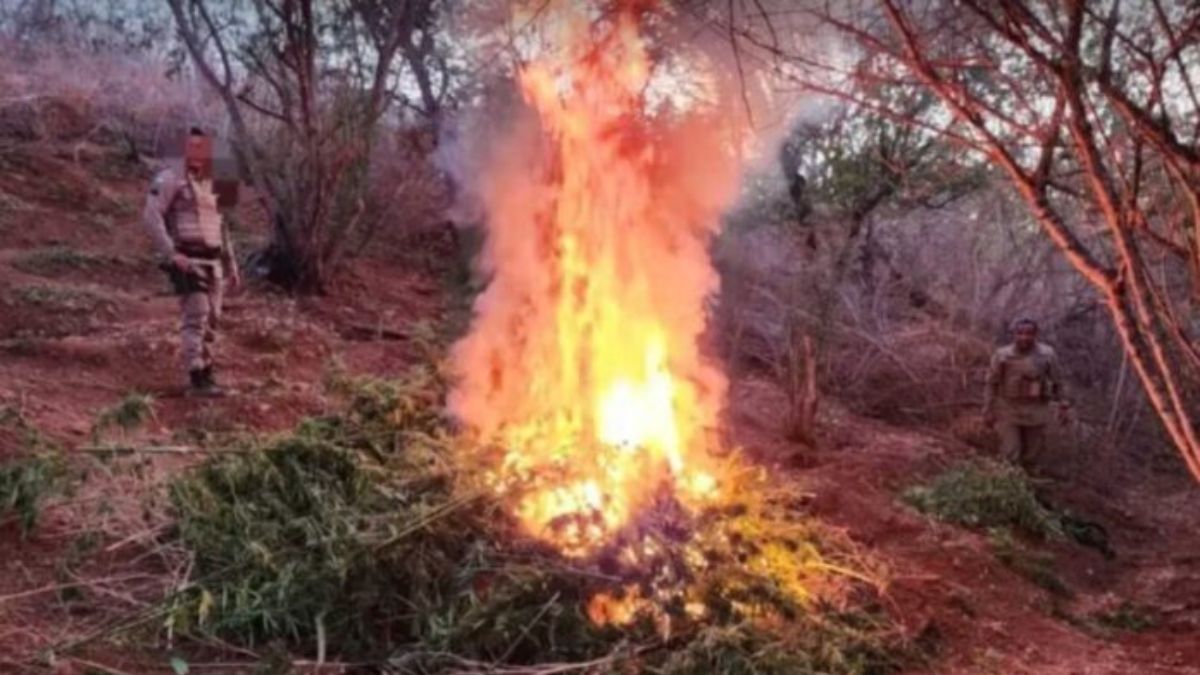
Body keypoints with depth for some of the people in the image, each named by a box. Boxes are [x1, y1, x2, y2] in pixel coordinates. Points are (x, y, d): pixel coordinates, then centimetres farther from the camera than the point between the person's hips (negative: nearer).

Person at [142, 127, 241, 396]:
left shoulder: (209, 184, 17)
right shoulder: (170, 178, -7)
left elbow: (220, 227, 23)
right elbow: (151, 217, -15)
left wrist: (231, 265, 19)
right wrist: (170, 254, -23)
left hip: (211, 261, 8)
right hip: (186, 260, -8)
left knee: (212, 318, 8)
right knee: (196, 316, -15)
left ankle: (205, 371, 18)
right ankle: (197, 378, -15)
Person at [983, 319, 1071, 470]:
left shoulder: (1047, 354, -7)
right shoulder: (1002, 355, -9)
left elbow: (1057, 382, 5)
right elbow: (992, 384, -1)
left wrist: (1063, 407, 6)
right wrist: (988, 411, -1)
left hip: (1036, 410, 2)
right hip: (1008, 409, -2)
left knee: (1033, 451, 10)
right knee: (1010, 453, -5)